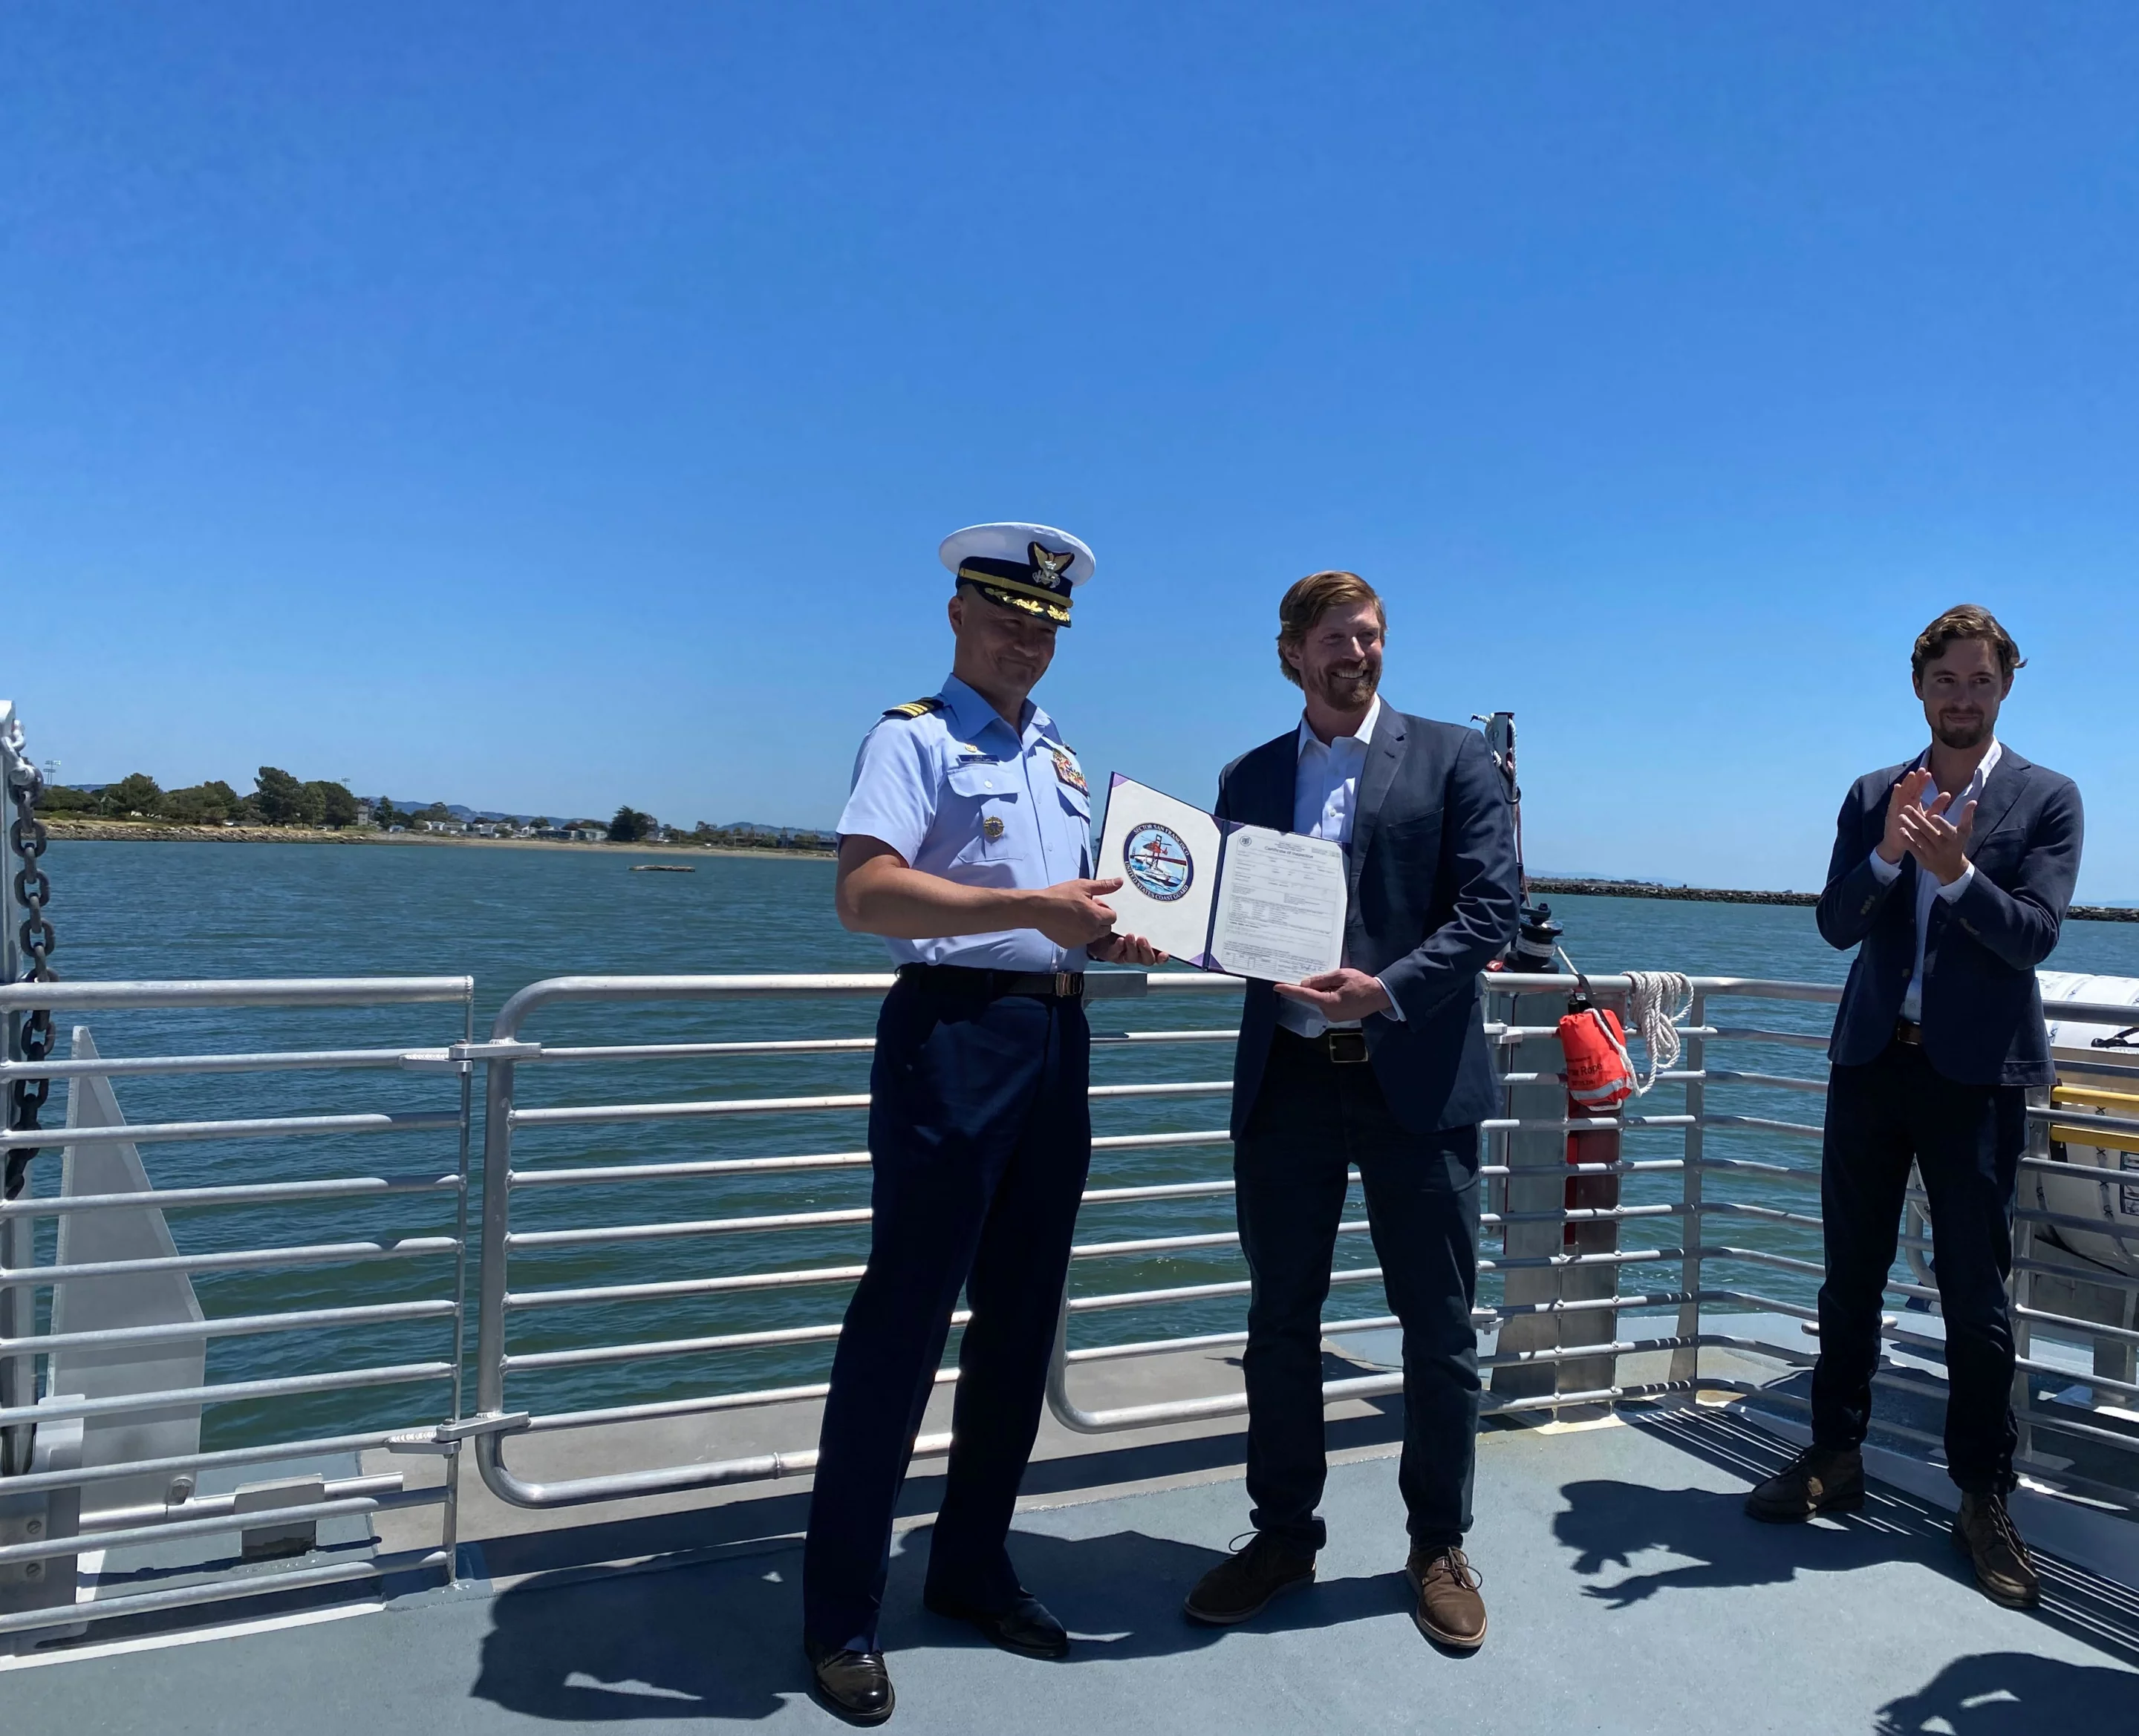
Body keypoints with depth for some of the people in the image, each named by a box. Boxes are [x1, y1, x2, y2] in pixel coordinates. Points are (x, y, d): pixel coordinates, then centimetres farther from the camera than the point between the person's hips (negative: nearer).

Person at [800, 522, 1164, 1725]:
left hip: (1059, 1037, 8)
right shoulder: (915, 738, -4)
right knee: (906, 1315, -3)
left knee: (1022, 1318, 13)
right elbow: (866, 894, -20)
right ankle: (842, 1611, 13)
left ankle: (974, 1563, 30)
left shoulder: (1062, 754, 20)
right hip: (955, 1030, -8)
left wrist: (1114, 934, 8)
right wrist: (1035, 909, -26)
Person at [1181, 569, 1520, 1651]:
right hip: (1285, 1078, 3)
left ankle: (1439, 1547, 28)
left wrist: (1386, 990, -20)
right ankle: (1284, 1533, 30)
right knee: (1280, 1317, 12)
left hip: (1414, 1077, -2)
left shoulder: (1451, 758, 3)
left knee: (1439, 1323, 8)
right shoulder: (1249, 778, 13)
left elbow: (1489, 911, -6)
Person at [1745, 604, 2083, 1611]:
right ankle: (1835, 1459, 27)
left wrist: (1957, 871, -25)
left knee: (1976, 1296, 5)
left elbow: (2034, 936, -10)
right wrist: (1887, 854, -18)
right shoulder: (1873, 797, 7)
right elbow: (1837, 926, -1)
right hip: (1872, 1060, 3)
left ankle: (1983, 1500, 20)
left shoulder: (2047, 800, 0)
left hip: (1976, 1073, -3)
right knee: (1851, 1276, 12)